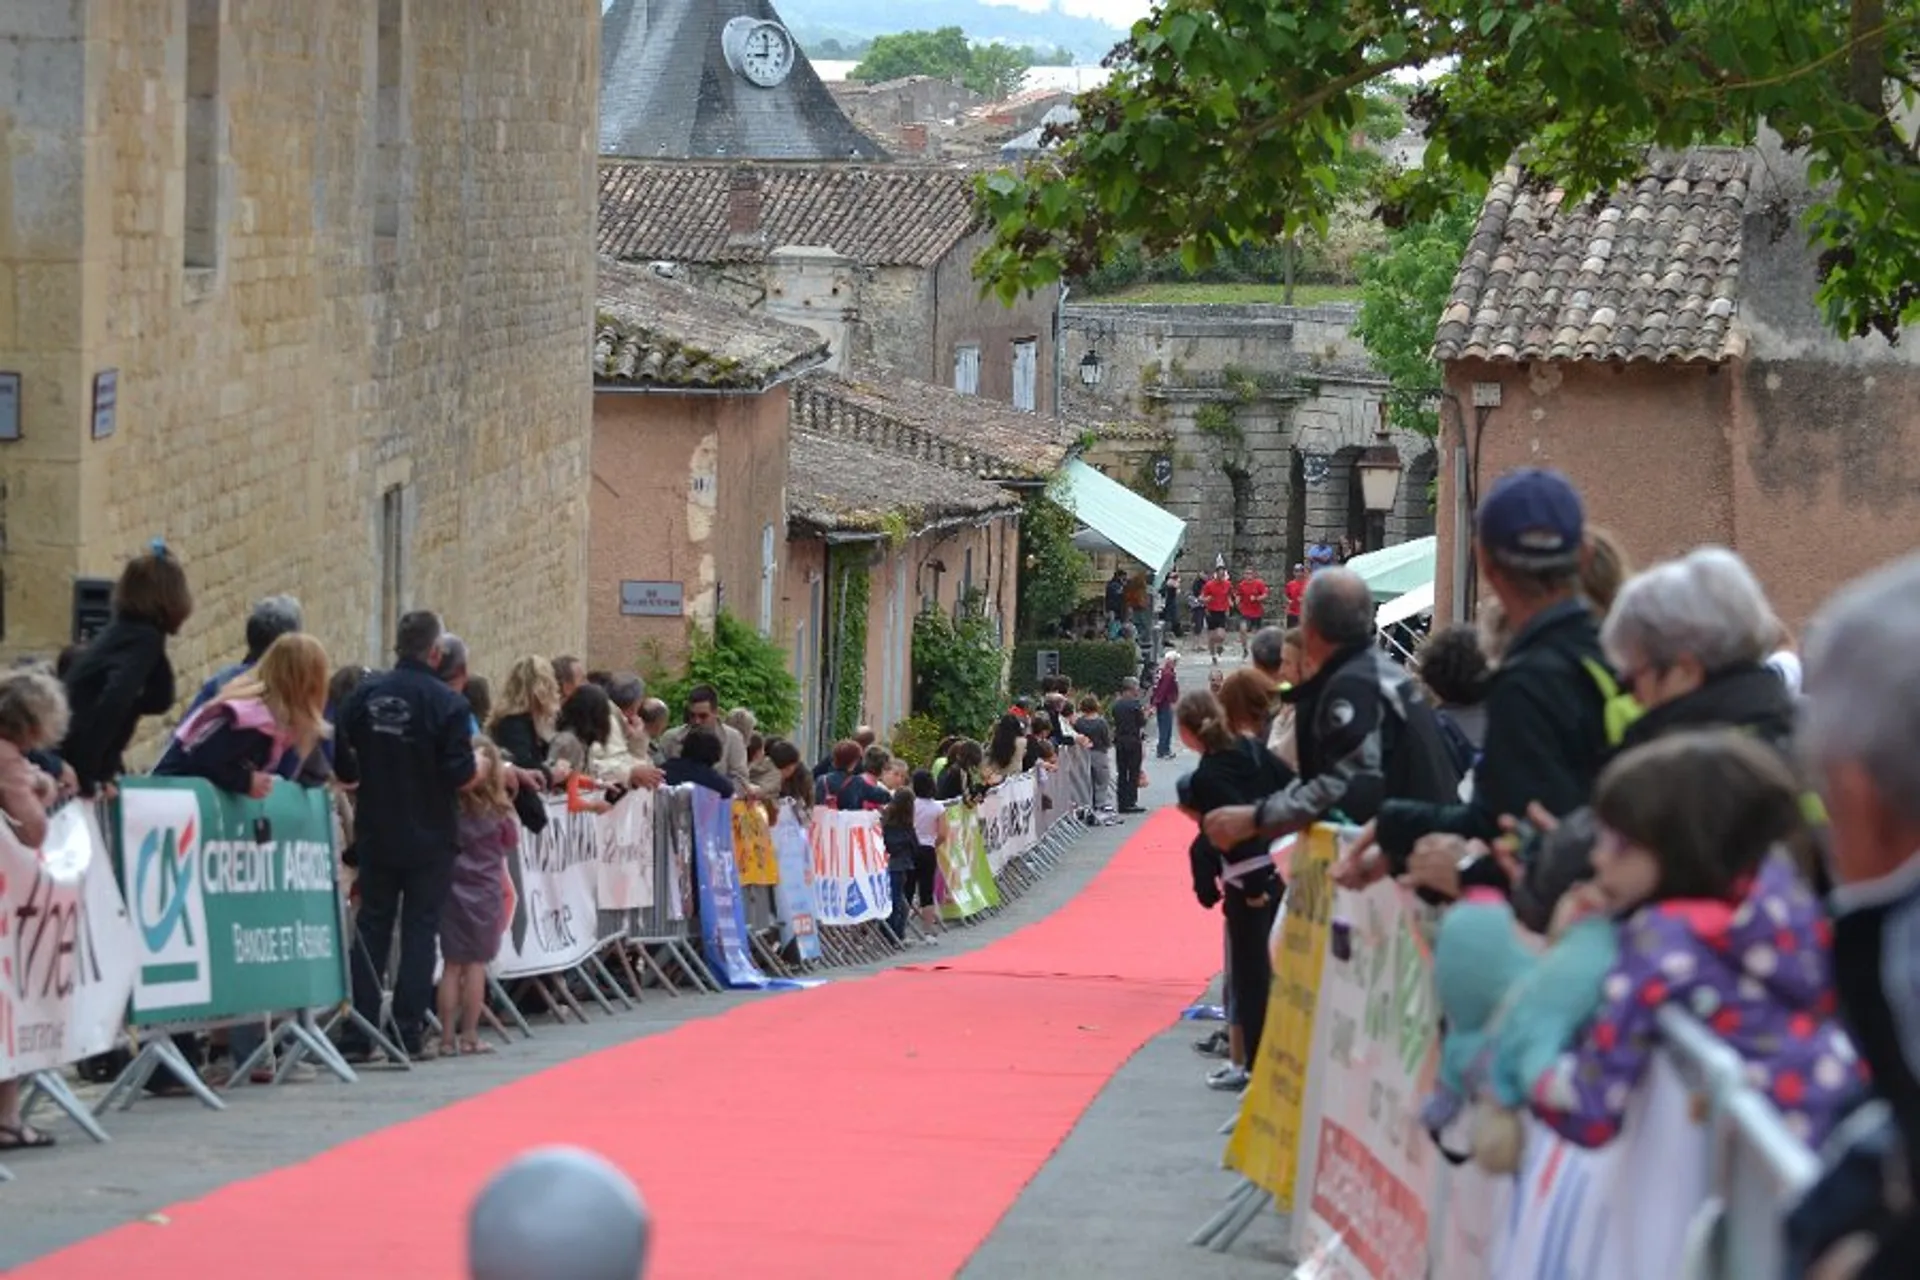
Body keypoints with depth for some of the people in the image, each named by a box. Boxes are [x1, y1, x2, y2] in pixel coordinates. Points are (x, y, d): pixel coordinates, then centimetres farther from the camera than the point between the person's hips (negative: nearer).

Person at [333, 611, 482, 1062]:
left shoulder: (364, 694, -3)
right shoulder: (446, 702, -14)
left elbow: (342, 766, -3)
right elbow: (461, 774, -17)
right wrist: (480, 767, 5)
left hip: (375, 835, 3)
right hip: (429, 836, -3)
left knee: (371, 927, 10)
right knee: (419, 930, 6)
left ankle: (358, 1036, 7)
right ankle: (409, 1035, 4)